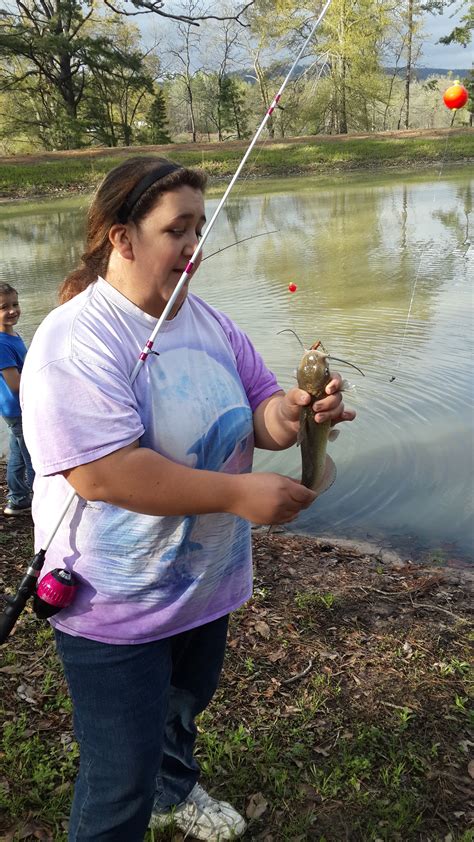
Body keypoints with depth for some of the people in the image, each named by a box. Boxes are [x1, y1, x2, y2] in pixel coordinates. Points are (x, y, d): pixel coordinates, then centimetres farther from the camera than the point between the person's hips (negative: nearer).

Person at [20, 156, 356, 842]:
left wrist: (293, 411, -19)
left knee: (184, 706, 32)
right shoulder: (76, 343, -24)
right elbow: (103, 474, -33)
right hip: (116, 609, -8)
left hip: (209, 582, 8)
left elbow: (257, 412, 5)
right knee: (121, 783, 6)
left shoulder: (208, 323, 1)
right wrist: (238, 494, -32)